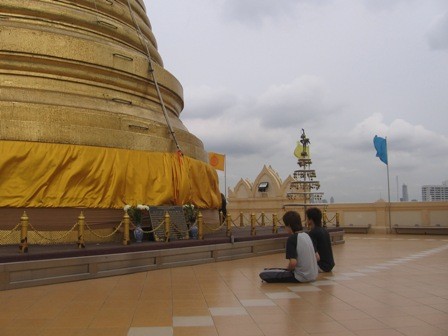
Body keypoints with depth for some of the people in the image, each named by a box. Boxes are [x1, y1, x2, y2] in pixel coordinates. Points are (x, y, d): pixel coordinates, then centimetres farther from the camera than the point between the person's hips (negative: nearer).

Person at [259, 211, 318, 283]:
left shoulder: (292, 239, -16)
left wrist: (288, 269, -3)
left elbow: (293, 262, -26)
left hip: (301, 277, -8)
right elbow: (316, 257, 16)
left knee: (263, 274, -11)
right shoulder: (307, 235, 8)